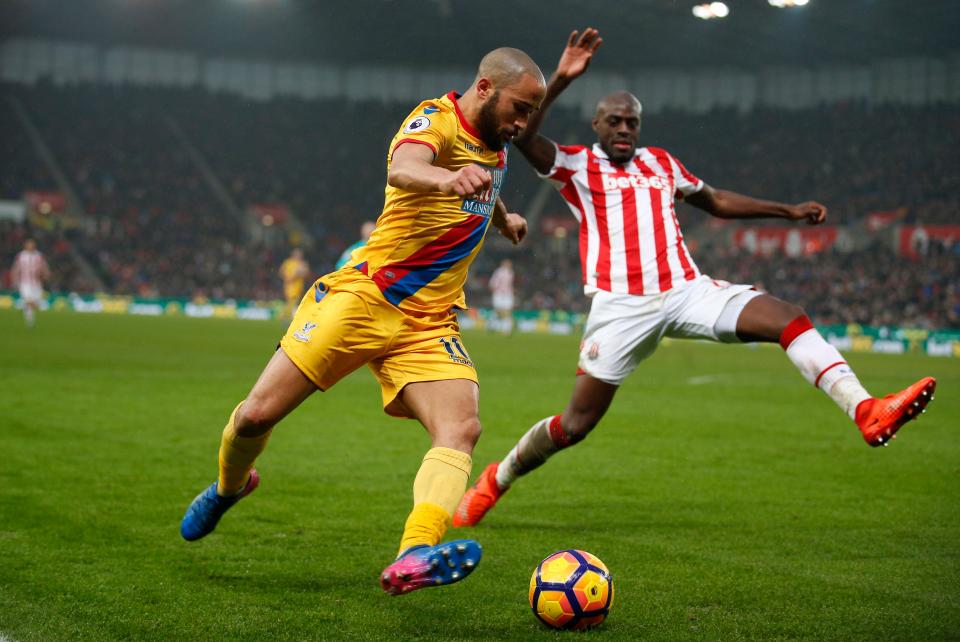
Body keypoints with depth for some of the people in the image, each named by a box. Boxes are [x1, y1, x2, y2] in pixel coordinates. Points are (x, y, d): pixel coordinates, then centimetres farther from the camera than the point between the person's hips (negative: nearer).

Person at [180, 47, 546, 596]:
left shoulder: (495, 141, 13)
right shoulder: (437, 119, -12)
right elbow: (403, 170, -39)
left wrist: (503, 217, 51)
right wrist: (447, 179, -59)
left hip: (429, 324, 6)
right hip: (365, 297, -6)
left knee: (462, 429, -23)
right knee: (257, 415, -5)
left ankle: (413, 558, -41)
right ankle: (230, 486, 31)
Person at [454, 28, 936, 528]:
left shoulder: (661, 163, 19)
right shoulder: (575, 165, 3)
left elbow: (716, 201, 33)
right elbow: (523, 134, -16)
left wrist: (789, 211, 29)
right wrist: (562, 79, -26)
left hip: (686, 290, 4)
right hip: (621, 305, -4)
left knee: (788, 318, -17)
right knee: (576, 424, -4)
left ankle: (866, 411, -26)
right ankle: (497, 478, 20)